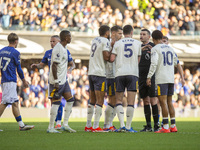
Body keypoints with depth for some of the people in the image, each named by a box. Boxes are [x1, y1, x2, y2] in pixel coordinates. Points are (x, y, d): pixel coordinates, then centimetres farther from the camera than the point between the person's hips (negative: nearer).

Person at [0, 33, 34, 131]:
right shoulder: (15, 53, -9)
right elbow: (19, 69, -5)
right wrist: (24, 81, 6)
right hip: (10, 81, -8)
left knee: (15, 103, 9)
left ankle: (21, 125, 11)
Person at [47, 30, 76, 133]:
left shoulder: (64, 48, 14)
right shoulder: (58, 49, -17)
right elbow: (54, 65, -22)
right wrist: (56, 81, -24)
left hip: (63, 80, 10)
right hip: (57, 81, -10)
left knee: (70, 100, 10)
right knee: (56, 103, -7)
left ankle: (65, 125, 14)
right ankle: (50, 128, -1)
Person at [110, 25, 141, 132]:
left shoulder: (117, 43, 6)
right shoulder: (138, 44, 9)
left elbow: (112, 59, -1)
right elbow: (138, 61, 12)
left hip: (120, 73, 0)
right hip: (133, 73, 0)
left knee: (118, 101, 6)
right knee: (131, 102, 0)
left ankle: (122, 125, -7)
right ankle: (128, 126, -1)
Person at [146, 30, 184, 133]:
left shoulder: (155, 49, -6)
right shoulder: (170, 48, 14)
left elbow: (154, 64, -16)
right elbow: (175, 62, 22)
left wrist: (149, 77, -13)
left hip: (161, 79, -7)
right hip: (171, 78, 7)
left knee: (163, 102, -7)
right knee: (169, 102, 12)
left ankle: (165, 127, -11)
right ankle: (173, 126, 11)